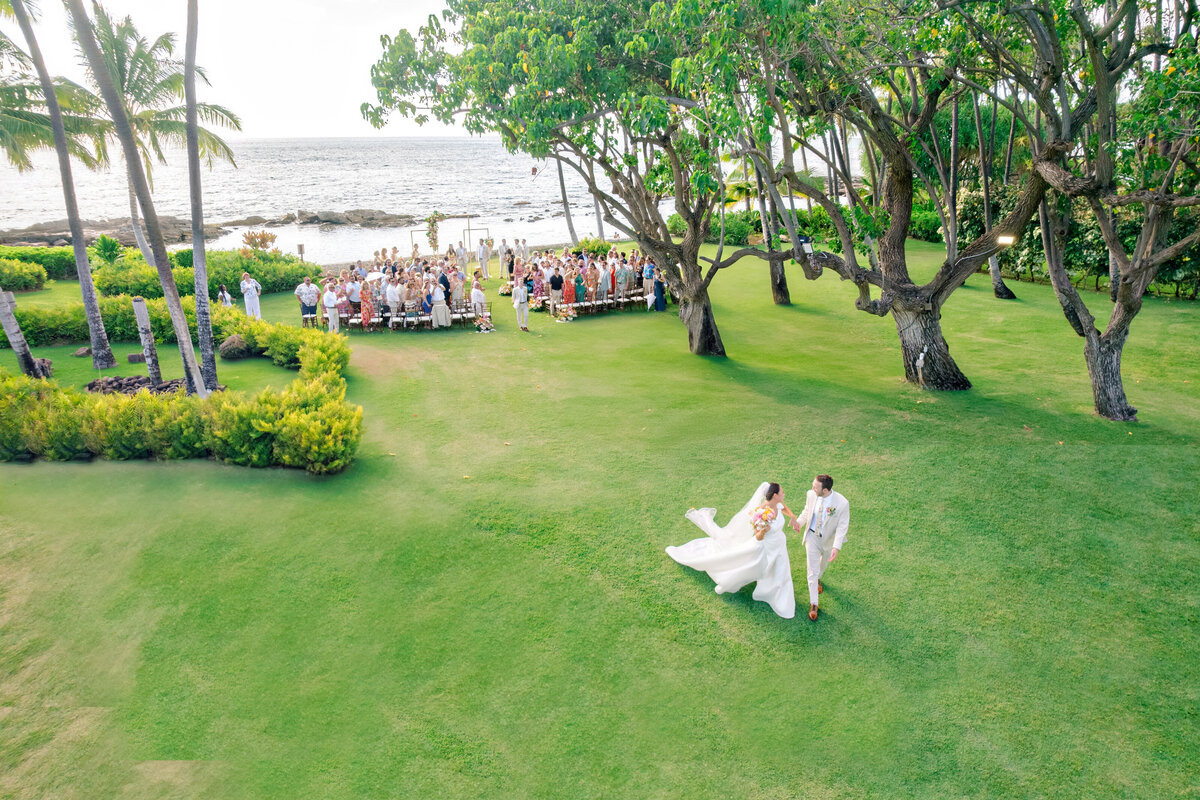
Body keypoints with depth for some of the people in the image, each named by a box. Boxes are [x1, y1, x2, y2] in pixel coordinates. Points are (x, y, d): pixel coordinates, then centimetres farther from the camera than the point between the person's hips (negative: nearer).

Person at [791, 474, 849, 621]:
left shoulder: (842, 504, -32)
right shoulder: (811, 495, -20)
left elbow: (842, 527, -23)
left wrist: (836, 547, -32)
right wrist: (799, 522, -17)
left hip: (829, 540, -1)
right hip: (812, 537, 1)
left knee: (824, 563, 29)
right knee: (813, 571, 5)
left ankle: (818, 579, 63)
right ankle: (813, 604, 18)